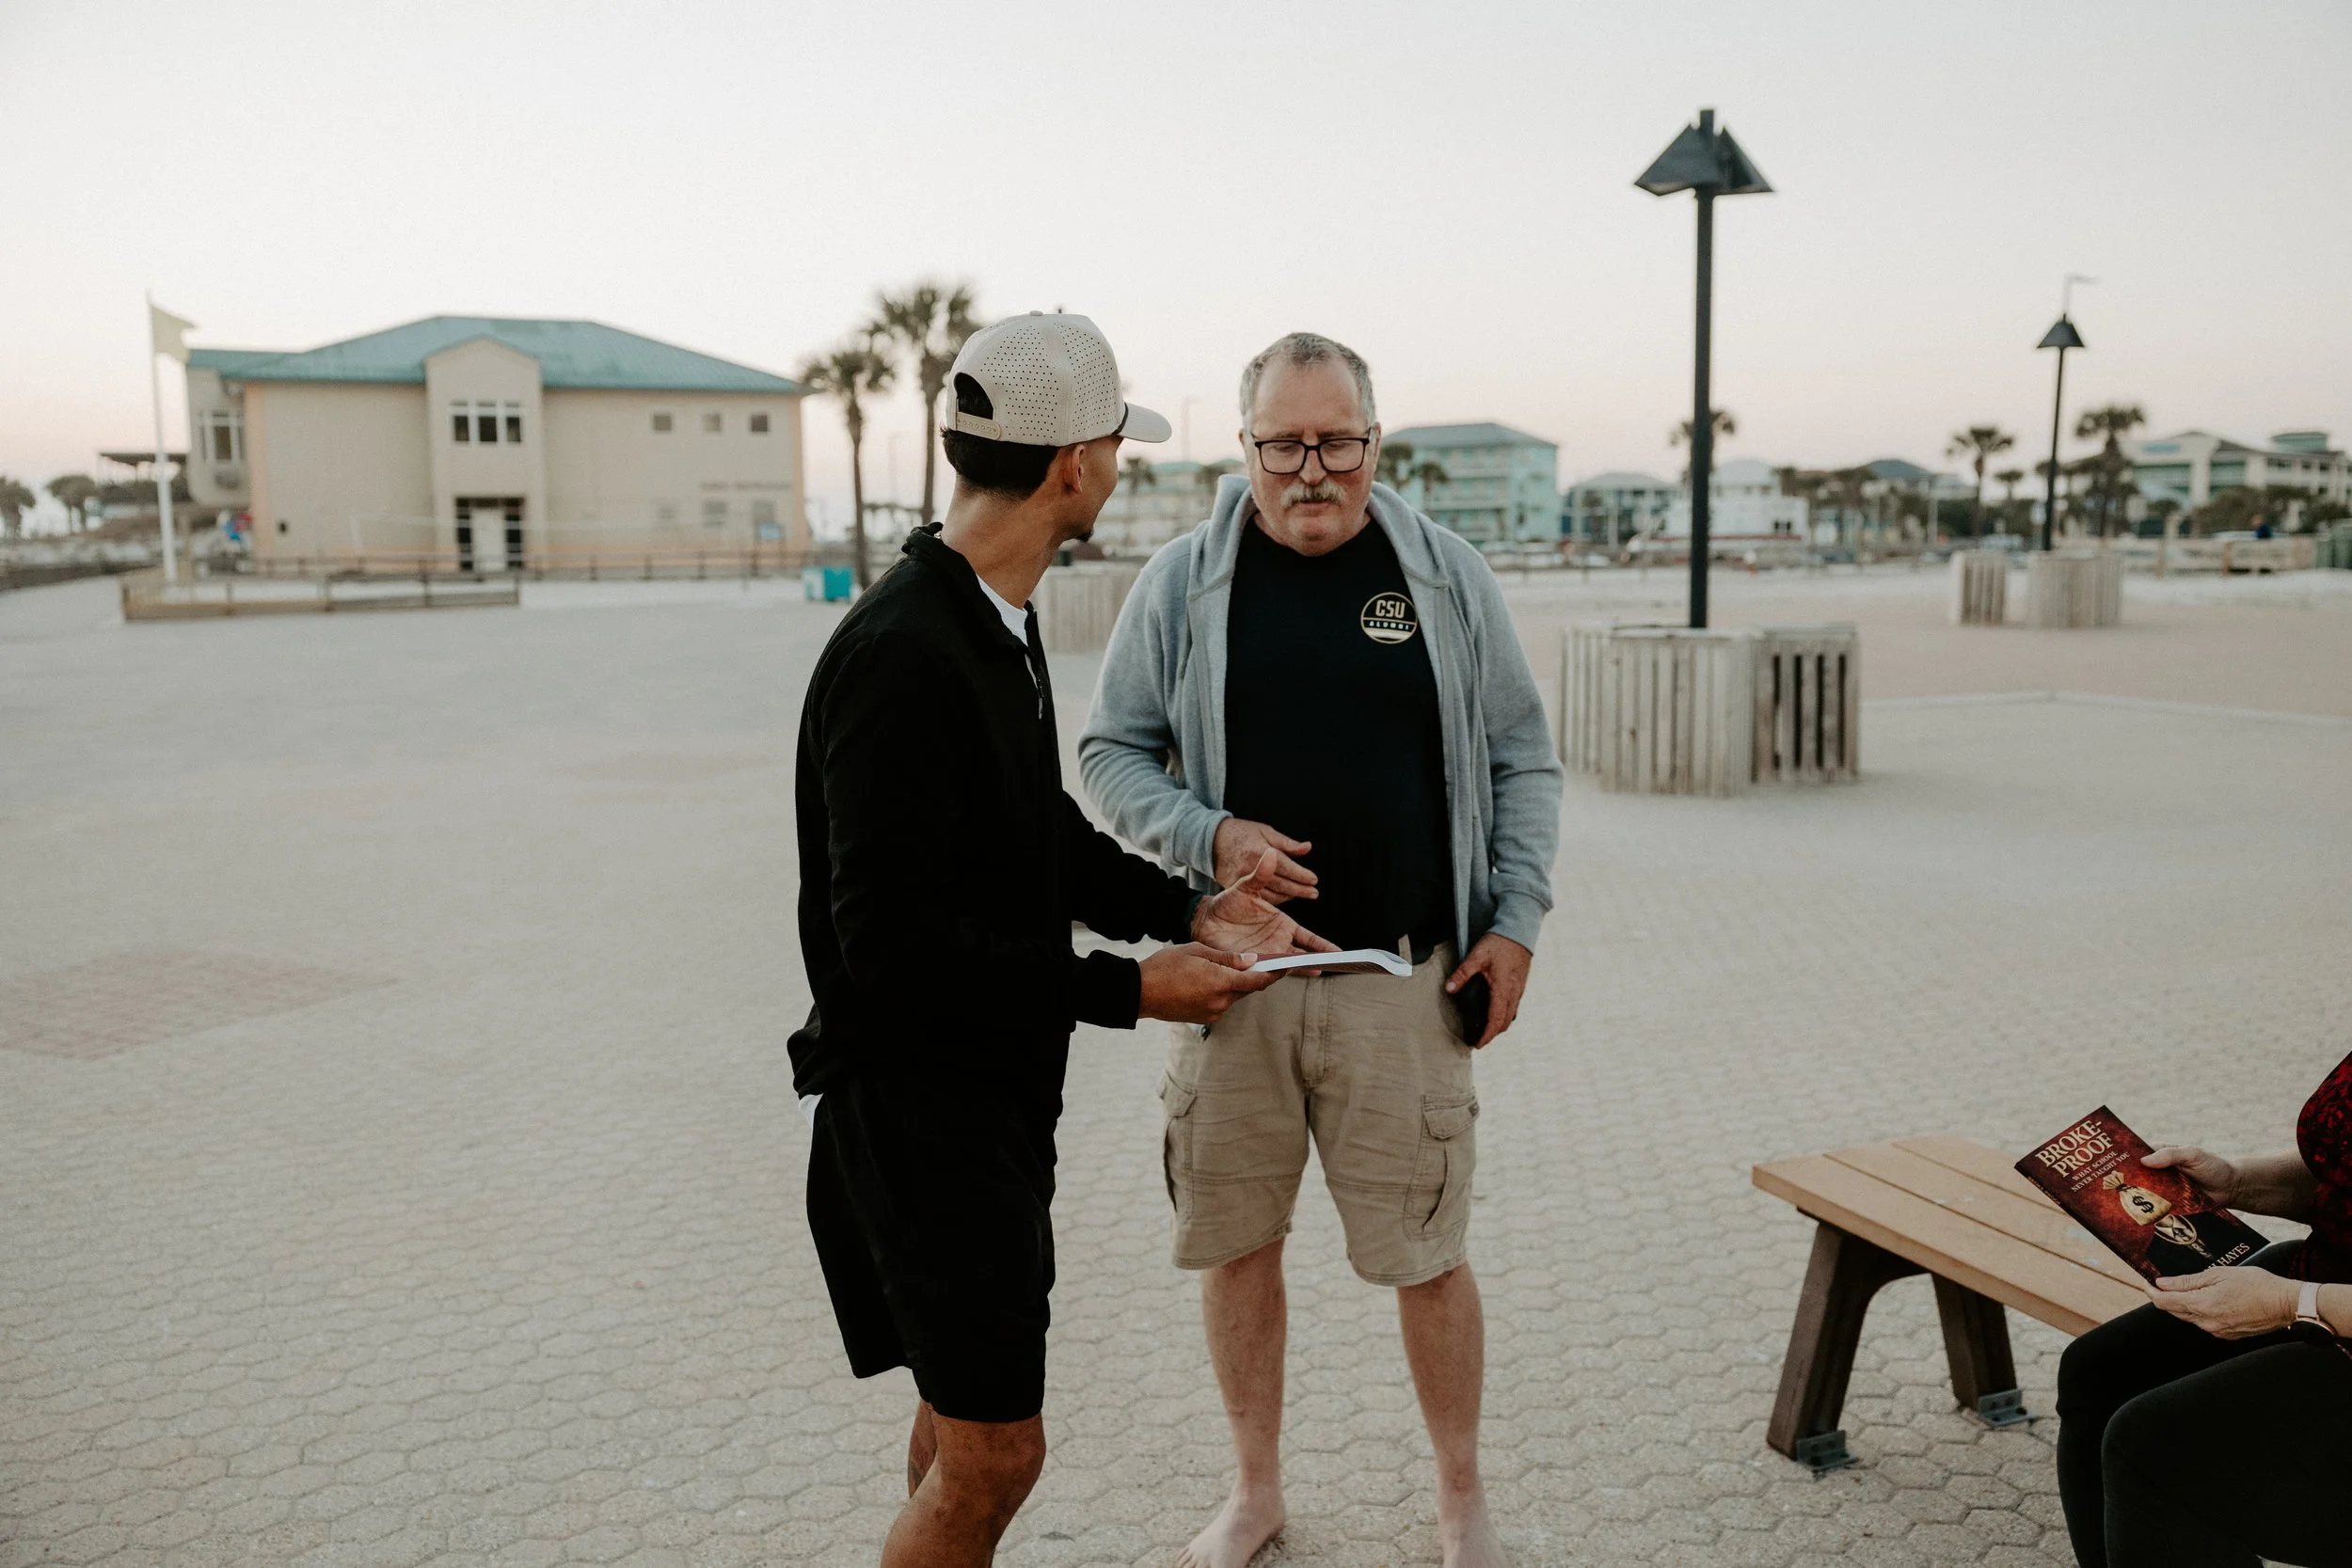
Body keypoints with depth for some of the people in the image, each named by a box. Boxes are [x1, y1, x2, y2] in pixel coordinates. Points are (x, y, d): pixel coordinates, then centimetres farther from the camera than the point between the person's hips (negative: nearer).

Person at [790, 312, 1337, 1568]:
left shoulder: (997, 619, 7)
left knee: (965, 1411, 22)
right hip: (915, 1102, -9)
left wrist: (1184, 909, 3)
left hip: (996, 1089, 10)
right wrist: (1125, 989, -21)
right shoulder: (902, 655, -25)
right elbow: (889, 940, -27)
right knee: (992, 1451, -1)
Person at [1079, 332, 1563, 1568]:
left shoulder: (1444, 574, 3)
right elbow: (1109, 753, 6)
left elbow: (1521, 760, 8)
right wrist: (1206, 836, -12)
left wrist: (1514, 921, 0)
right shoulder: (1182, 583, 2)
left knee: (1427, 1256, 5)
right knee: (1236, 1243, 11)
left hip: (1400, 979, -1)